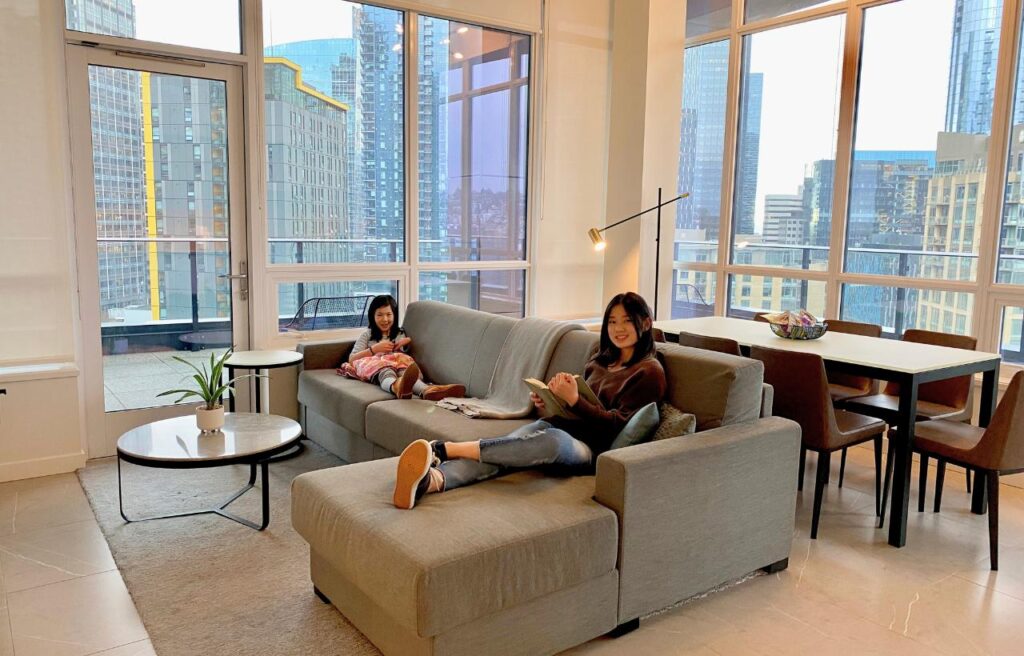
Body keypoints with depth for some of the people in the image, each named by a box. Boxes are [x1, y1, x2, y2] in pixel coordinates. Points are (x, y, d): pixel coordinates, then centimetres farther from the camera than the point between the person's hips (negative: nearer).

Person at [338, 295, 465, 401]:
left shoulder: (401, 333, 31)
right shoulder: (367, 335, 25)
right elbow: (351, 359, 13)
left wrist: (408, 340, 9)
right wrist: (375, 349, 2)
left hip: (396, 365, 1)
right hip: (373, 367, -1)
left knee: (403, 364, -38)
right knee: (384, 370, -40)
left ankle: (426, 390, -72)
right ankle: (396, 387, -78)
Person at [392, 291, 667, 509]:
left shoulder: (649, 372, 4)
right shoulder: (600, 361, 25)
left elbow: (618, 425, -6)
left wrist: (574, 399, -17)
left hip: (592, 451, -6)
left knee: (552, 440, -41)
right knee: (500, 451, -28)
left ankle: (444, 449, -43)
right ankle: (429, 480, -55)